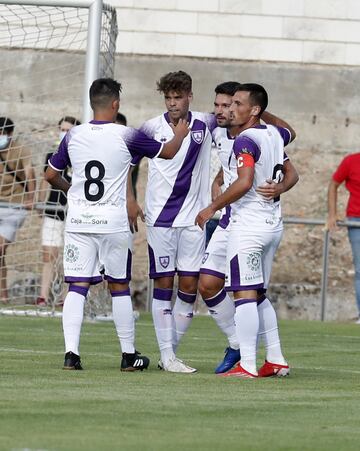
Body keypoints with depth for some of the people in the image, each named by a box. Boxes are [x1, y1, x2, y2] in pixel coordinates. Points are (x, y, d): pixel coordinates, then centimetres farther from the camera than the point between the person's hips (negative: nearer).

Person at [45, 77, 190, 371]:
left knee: (77, 286, 1)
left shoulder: (73, 136, 2)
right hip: (113, 222, -2)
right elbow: (168, 152, 5)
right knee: (119, 287, 9)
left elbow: (51, 175, 13)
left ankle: (71, 352, -11)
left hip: (78, 221, 2)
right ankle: (129, 355, 16)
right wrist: (179, 135, 25)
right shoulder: (126, 136, -7)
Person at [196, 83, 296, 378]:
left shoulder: (245, 141, -15)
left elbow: (245, 182, -27)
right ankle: (276, 361, 16)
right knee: (259, 295, 16)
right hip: (274, 224, 9)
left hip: (249, 224, -9)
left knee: (245, 295, -9)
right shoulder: (274, 134, 10)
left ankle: (247, 365, -12)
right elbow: (291, 133, 36)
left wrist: (213, 208, -19)